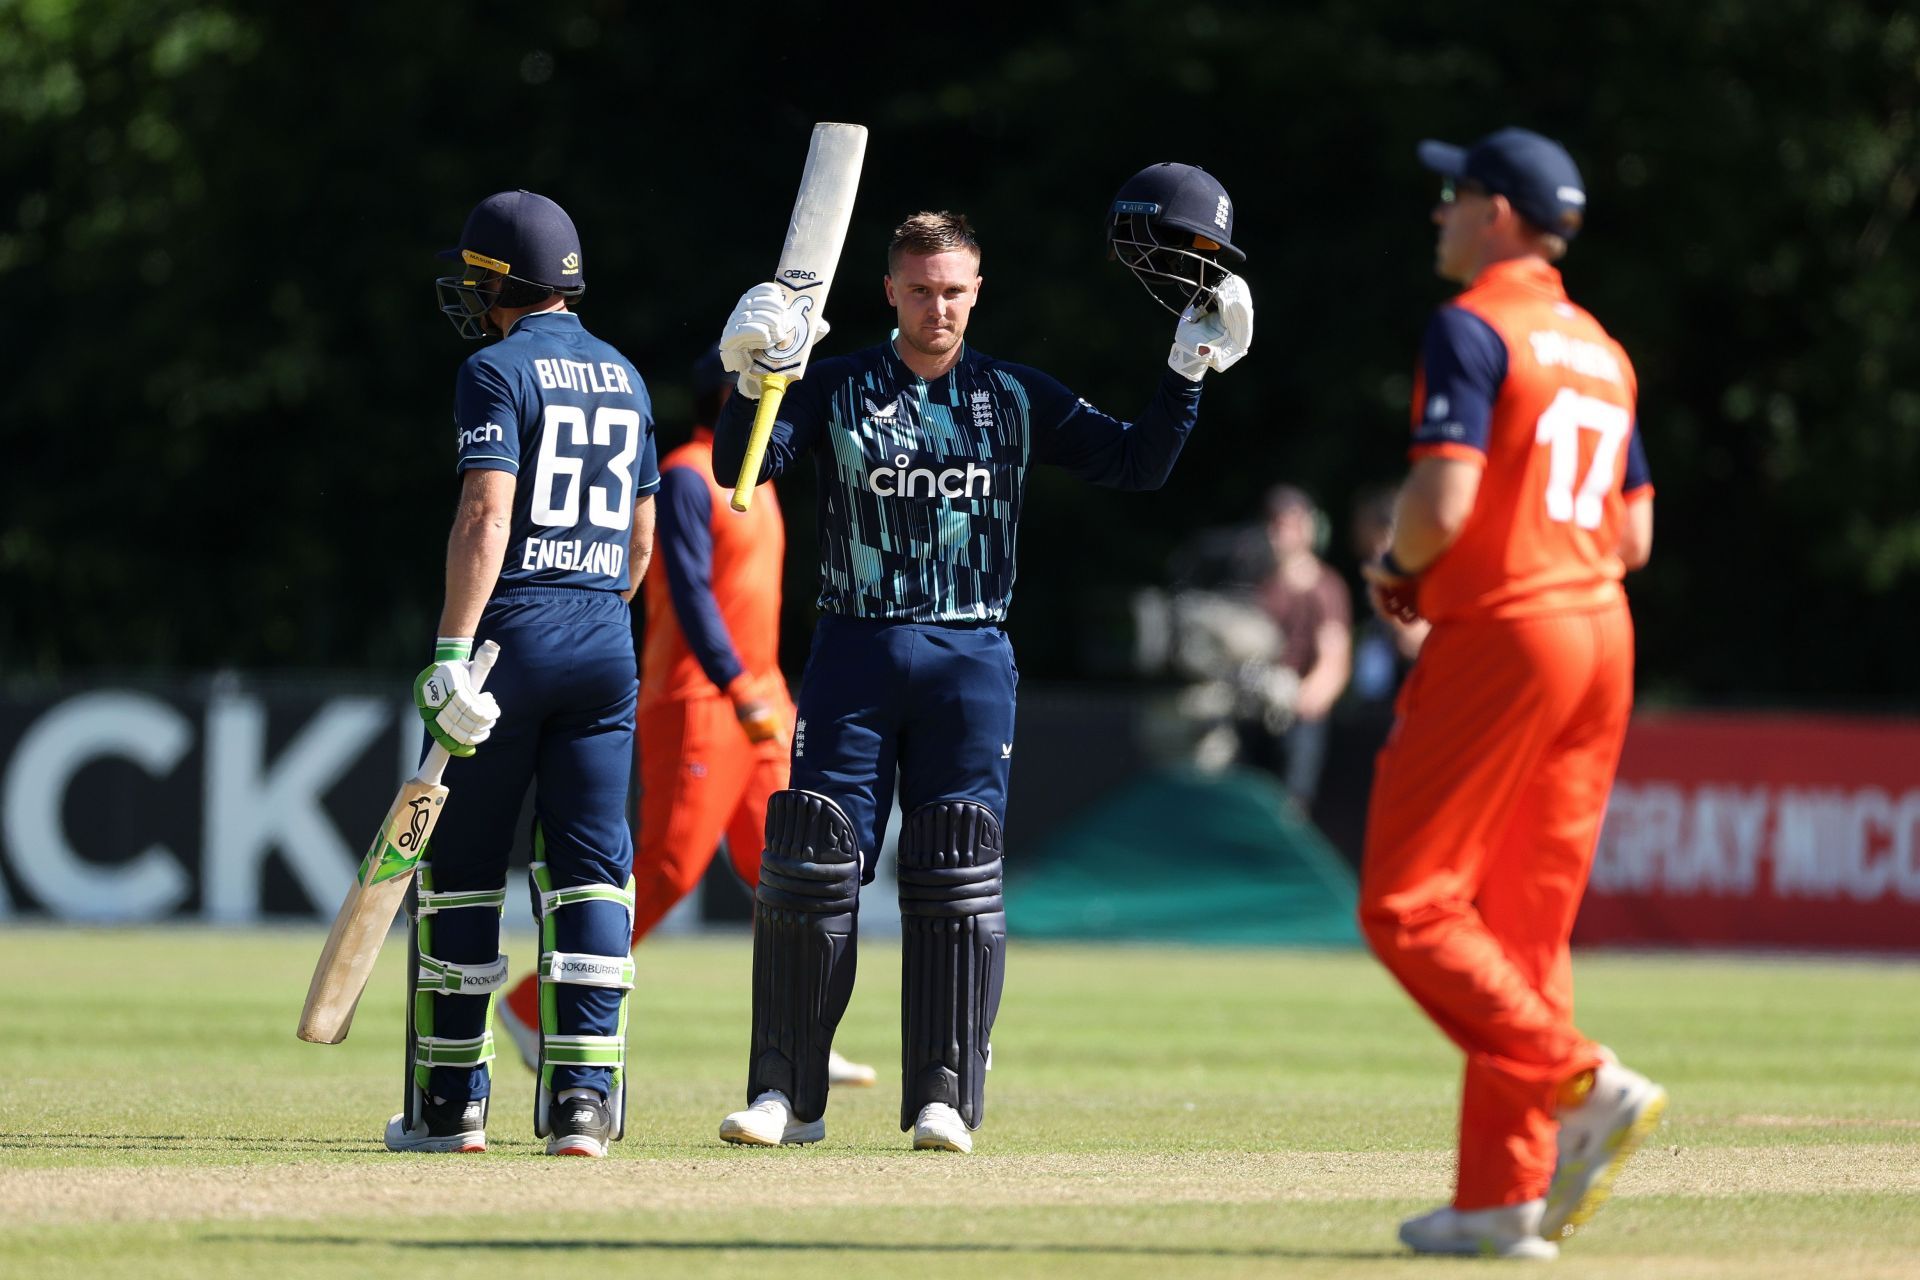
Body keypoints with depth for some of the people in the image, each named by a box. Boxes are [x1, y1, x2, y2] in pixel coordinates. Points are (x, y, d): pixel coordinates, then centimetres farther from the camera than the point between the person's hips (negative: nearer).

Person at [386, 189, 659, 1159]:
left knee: (462, 865, 4)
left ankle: (452, 1099, 8)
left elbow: (487, 514, -18)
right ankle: (583, 1095, -6)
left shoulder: (499, 371, -8)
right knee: (589, 869, 4)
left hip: (513, 634, -6)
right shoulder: (623, 378, 15)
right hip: (607, 643, 6)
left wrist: (453, 653, -22)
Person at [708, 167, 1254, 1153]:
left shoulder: (1017, 398, 9)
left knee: (956, 883, -2)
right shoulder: (838, 388, 5)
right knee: (811, 867, -5)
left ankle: (944, 1099, 3)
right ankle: (786, 1092, 2)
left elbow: (1135, 464, 6)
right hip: (855, 655, -1)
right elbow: (740, 469, -7)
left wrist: (1190, 367, -4)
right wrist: (753, 382, -25)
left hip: (971, 663, 1)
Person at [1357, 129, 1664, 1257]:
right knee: (1528, 921, 8)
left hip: (1502, 637, -8)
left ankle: (1582, 1083, -18)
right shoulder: (1601, 351, 17)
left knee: (1408, 906, -4)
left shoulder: (1473, 330, -8)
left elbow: (1443, 501, -21)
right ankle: (1506, 1197, 5)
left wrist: (1394, 567, 0)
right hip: (1601, 638, 8)